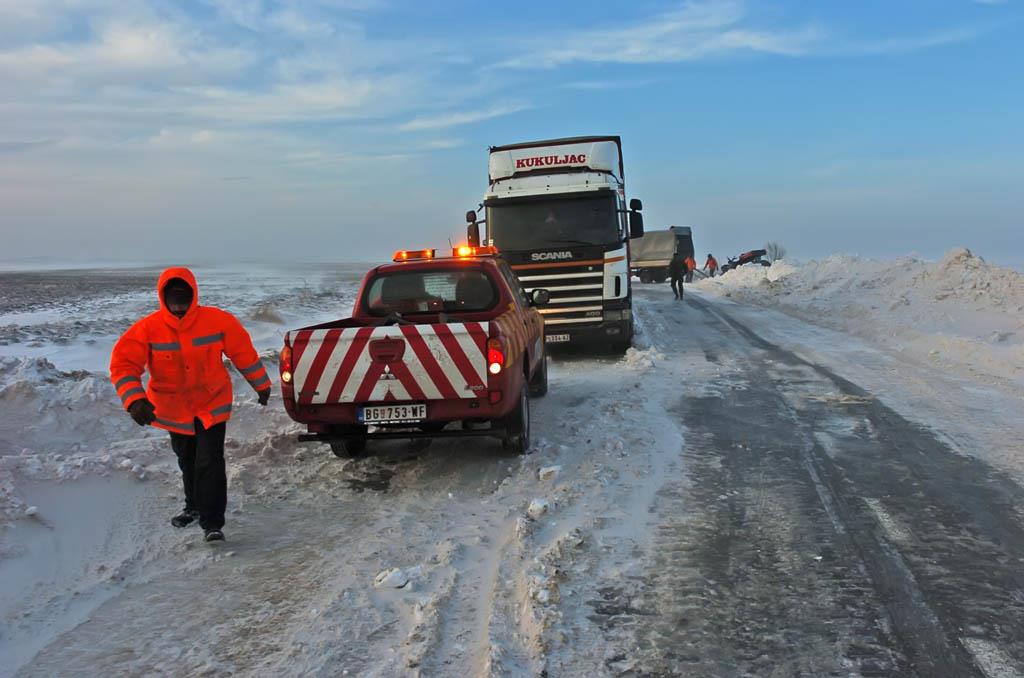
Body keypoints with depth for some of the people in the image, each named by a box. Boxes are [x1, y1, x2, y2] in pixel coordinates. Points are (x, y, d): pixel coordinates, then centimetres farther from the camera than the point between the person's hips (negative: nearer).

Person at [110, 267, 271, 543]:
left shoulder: (218, 321, -15)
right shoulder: (148, 329, -15)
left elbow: (243, 352, -3)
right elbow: (123, 364, -18)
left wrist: (262, 385, 6)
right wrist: (134, 399, -33)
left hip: (212, 404, -2)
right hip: (173, 408, 3)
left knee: (210, 463, -11)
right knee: (187, 461, 21)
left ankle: (212, 522, 0)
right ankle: (195, 507, 45)